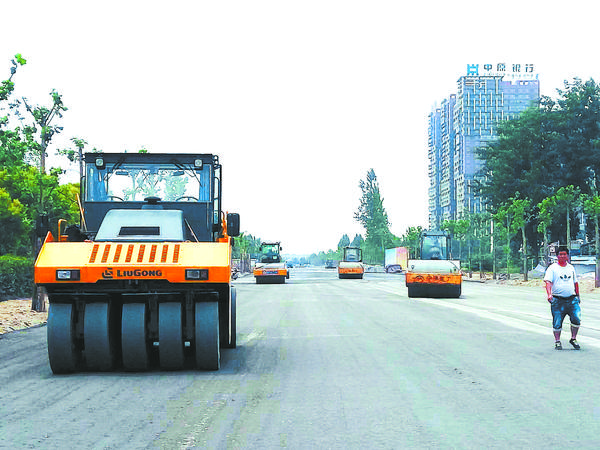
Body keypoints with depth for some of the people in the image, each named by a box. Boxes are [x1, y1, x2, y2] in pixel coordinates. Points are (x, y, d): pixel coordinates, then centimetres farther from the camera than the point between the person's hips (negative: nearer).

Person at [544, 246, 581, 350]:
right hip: (558, 300, -3)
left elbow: (575, 282, 25)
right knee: (557, 322, -1)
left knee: (577, 319, -9)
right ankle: (557, 341, 15)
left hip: (572, 299, 3)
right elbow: (548, 282, -11)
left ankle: (573, 338, 8)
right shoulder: (552, 268, 0)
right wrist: (549, 294, -26)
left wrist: (577, 296, 24)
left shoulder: (571, 268, 15)